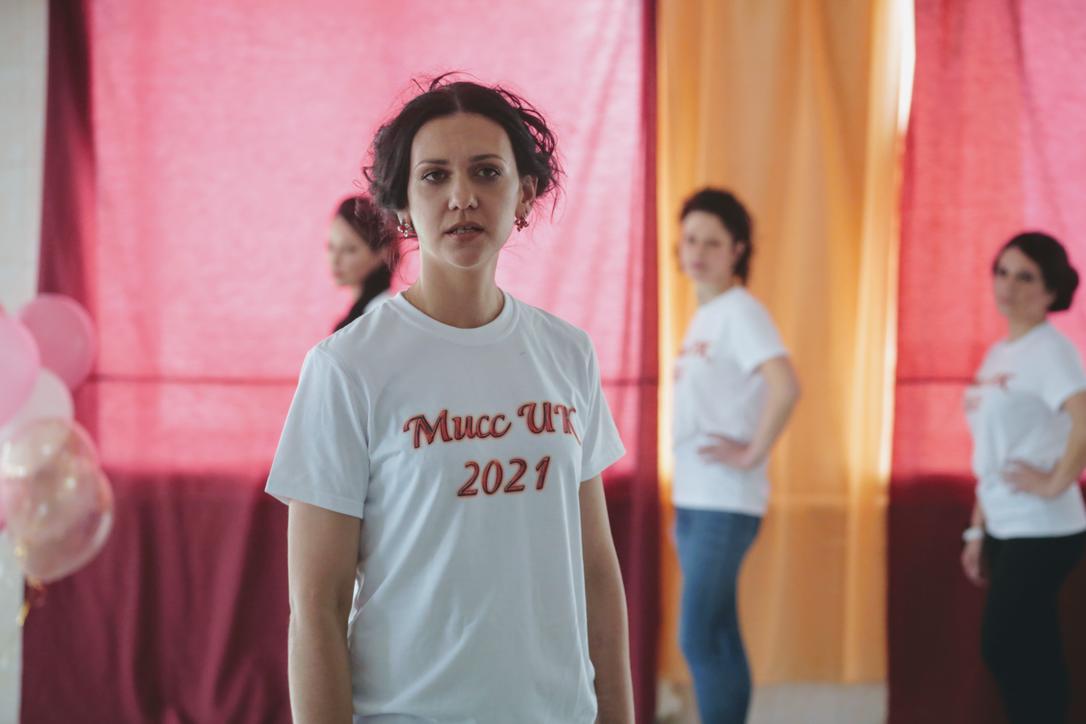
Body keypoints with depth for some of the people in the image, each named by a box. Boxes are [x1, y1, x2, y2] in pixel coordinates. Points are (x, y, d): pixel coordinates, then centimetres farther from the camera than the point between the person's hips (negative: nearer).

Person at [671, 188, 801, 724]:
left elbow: (785, 387, -27)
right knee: (718, 638, 11)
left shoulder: (740, 312, -11)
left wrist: (752, 454, -19)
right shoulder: (703, 316, 15)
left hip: (724, 504, -9)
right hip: (694, 499, 9)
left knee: (700, 639, -9)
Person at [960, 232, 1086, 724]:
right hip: (1006, 531, 8)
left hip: (1042, 533, -8)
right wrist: (977, 530, 15)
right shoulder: (998, 353, 14)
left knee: (1004, 648, -7)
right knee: (1029, 657, 11)